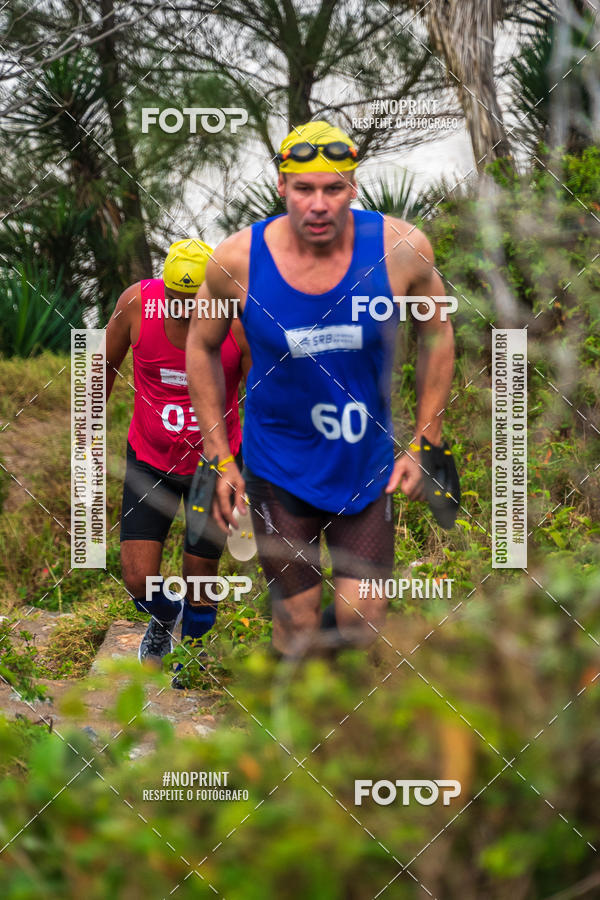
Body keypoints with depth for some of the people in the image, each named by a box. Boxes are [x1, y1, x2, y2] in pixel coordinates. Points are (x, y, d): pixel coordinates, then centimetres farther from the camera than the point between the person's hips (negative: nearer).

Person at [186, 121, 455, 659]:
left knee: (360, 629, 0)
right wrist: (219, 460, 0)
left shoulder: (401, 248, -16)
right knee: (298, 637, 2)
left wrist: (425, 445, 1)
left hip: (369, 467, 1)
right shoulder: (237, 261, -16)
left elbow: (437, 333, 2)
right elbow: (203, 346, 1)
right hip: (279, 469, -1)